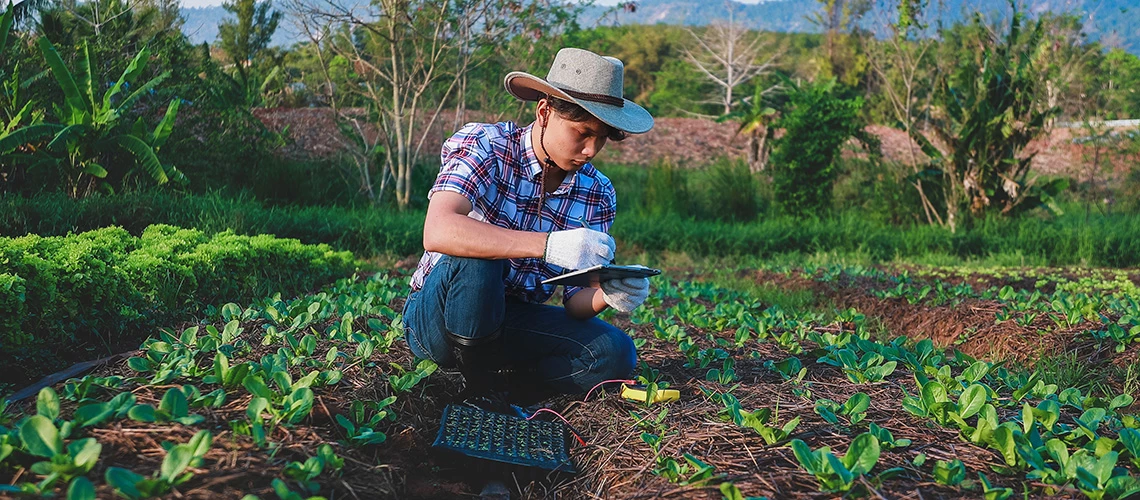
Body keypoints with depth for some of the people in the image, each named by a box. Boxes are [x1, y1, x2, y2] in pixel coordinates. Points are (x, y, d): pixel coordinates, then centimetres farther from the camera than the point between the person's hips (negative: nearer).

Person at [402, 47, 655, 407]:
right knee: (474, 258, -36)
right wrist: (548, 245, -44)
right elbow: (437, 232, -35)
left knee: (615, 353, -19)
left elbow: (575, 302, -4)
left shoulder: (597, 195, -1)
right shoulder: (483, 145, -15)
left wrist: (606, 295, -29)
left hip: (514, 323, 4)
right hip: (437, 319, -4)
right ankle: (478, 389, -15)